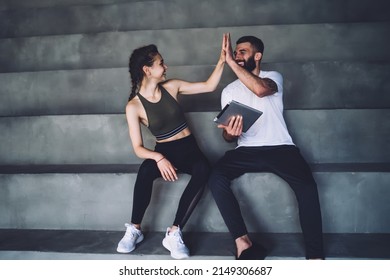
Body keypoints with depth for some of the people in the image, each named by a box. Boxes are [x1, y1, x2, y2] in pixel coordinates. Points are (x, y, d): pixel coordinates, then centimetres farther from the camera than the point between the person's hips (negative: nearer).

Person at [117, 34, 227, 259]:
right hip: (164, 151, -2)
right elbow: (138, 148, -12)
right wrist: (159, 158, -32)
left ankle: (174, 233, -31)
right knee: (145, 171, -38)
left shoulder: (172, 87, 2)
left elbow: (209, 86, 7)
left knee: (203, 171, -35)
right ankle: (135, 229, -16)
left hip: (189, 148, 2)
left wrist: (222, 60, -4)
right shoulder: (134, 106, -8)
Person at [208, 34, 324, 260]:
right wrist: (230, 133, -12)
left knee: (307, 185, -30)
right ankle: (244, 245, -27)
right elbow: (228, 136, 14)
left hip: (280, 148, -2)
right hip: (247, 151, 3)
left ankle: (315, 256, -21)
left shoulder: (274, 77, 7)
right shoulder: (229, 91, 16)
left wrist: (231, 62, -17)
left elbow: (261, 89, -22)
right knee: (216, 178, -27)